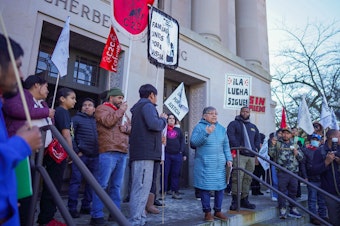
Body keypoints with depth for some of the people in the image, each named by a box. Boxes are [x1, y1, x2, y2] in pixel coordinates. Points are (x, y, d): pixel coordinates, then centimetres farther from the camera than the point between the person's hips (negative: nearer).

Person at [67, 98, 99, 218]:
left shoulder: (96, 121, 17)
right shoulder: (76, 119, 2)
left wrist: (99, 152, 7)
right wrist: (76, 151, -12)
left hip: (94, 157, 5)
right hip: (80, 155, -5)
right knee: (76, 181, -2)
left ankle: (86, 206, 21)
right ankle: (72, 208, 8)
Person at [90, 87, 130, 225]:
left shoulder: (122, 112, 25)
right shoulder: (102, 108, 3)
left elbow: (131, 128, 22)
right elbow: (108, 122, -15)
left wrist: (126, 128, -1)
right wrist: (120, 110, -4)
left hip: (123, 152, 7)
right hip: (109, 152, -7)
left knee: (116, 185, 10)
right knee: (102, 184, -6)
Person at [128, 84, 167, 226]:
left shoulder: (138, 107, 25)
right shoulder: (147, 105, -5)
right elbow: (154, 124, -21)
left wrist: (160, 119, 14)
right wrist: (163, 119, -2)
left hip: (139, 153, 10)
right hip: (145, 152, -10)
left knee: (140, 188, 12)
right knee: (142, 188, -9)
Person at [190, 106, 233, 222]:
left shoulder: (221, 128, 12)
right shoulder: (199, 127, -2)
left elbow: (226, 146, 15)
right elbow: (193, 142, -13)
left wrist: (229, 159, 5)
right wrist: (206, 133, -22)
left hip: (219, 163, 4)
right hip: (204, 164, -4)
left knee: (220, 186, 7)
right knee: (205, 187, -1)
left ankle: (218, 211, 24)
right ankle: (207, 212, 15)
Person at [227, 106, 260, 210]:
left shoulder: (253, 127, 26)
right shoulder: (234, 124, 6)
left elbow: (257, 138, 27)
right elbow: (230, 136, -7)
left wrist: (256, 148, 9)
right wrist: (238, 146, -17)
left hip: (251, 155, 6)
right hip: (239, 154, -6)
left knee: (248, 178, 7)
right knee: (238, 176, -12)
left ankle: (244, 199, 15)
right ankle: (235, 200, -6)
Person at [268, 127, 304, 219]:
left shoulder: (295, 145, 14)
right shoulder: (277, 143, 6)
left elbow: (301, 157, 14)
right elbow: (271, 154, 0)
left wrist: (296, 152, -5)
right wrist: (273, 145, -13)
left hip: (293, 171, 3)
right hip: (282, 172, -3)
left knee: (293, 191, 11)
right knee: (282, 191, -3)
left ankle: (293, 209, 24)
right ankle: (283, 210, 4)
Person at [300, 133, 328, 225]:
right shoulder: (305, 150, 0)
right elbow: (302, 164, -3)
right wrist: (305, 177, -9)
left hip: (322, 179, 4)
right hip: (312, 179, -4)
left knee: (322, 199, 13)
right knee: (312, 199, 2)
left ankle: (323, 216, 25)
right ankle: (314, 217, 11)